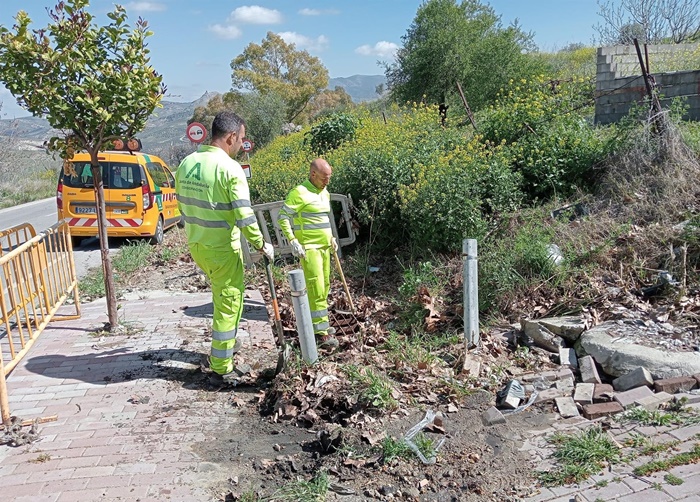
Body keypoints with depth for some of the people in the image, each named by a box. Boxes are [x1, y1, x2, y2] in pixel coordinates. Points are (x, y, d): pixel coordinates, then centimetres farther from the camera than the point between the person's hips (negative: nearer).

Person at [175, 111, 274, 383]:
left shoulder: (186, 163, 3)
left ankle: (225, 345, 39)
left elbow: (182, 204, 12)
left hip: (195, 245, 8)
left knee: (225, 295, 28)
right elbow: (244, 215, -21)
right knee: (228, 303, 5)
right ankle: (221, 368, 15)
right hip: (222, 249, -7)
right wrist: (261, 244, -8)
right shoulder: (230, 168, -19)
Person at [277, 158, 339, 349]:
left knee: (324, 286, 11)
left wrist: (331, 238, 18)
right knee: (316, 287, -11)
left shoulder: (325, 193, 14)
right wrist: (293, 241, -18)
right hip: (308, 247, -8)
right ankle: (321, 332, -8)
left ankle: (319, 323, 24)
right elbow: (282, 217, -11)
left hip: (324, 246, 8)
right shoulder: (299, 193, -12)